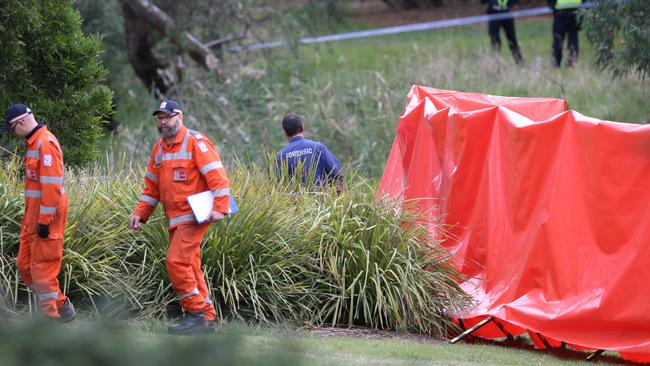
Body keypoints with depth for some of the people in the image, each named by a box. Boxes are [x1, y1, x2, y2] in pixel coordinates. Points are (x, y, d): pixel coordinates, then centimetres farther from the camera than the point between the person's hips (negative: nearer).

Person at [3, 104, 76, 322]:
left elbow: (52, 184, -22)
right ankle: (61, 306, 19)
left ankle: (50, 317, 2)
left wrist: (44, 220, -22)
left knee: (42, 267, -5)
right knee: (25, 264, 13)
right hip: (34, 214, 10)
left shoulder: (46, 143, -17)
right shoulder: (33, 142, 15)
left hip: (47, 214, -10)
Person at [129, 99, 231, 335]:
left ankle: (196, 313, -12)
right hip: (175, 219, 9)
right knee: (189, 267, 10)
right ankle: (207, 316, 17)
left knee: (177, 261, -17)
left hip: (195, 216, -9)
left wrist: (219, 208, -24)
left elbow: (217, 176, -15)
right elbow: (152, 187, 20)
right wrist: (139, 213, 9)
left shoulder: (195, 142, -9)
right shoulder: (159, 148, 15)